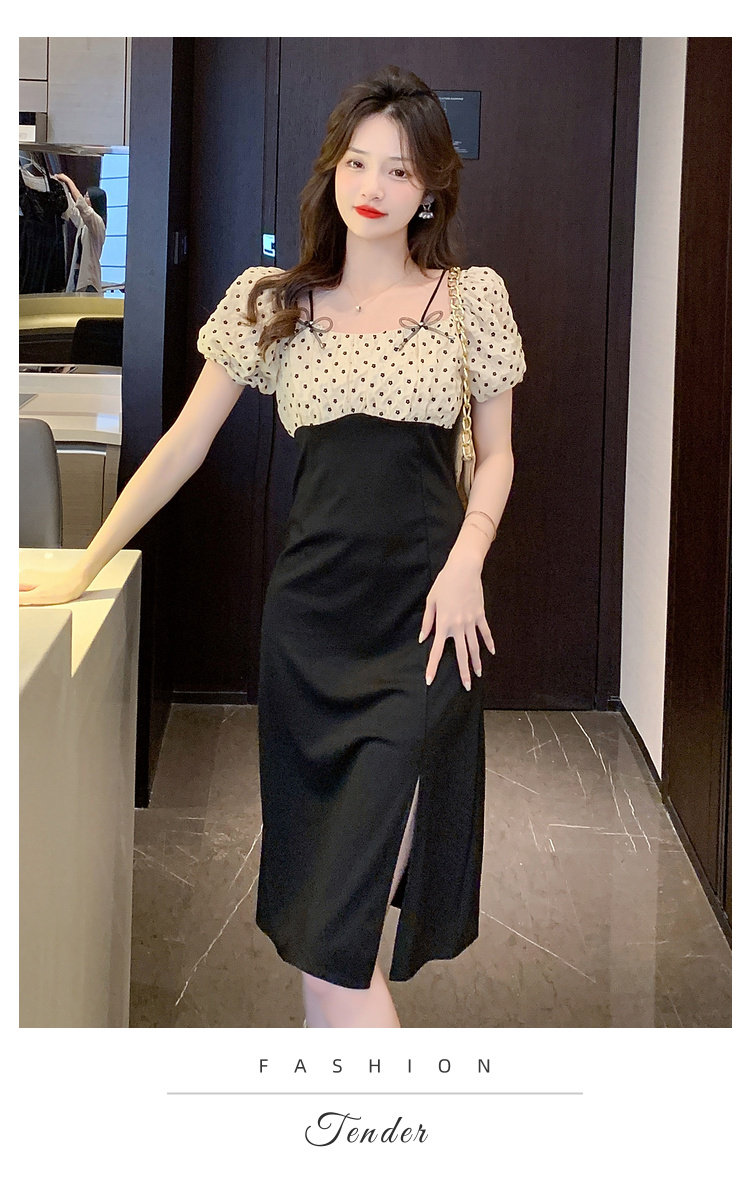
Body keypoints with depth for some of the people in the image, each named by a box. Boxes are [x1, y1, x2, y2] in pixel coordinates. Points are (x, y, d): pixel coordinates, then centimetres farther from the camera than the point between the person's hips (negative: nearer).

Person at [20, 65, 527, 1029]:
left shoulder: (472, 297, 5)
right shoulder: (271, 300, 8)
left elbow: (495, 453, 11)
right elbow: (185, 443, 8)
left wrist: (465, 561, -7)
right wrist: (85, 567, 6)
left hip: (424, 614, -2)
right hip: (310, 612, 2)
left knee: (339, 923, -9)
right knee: (317, 900, 6)